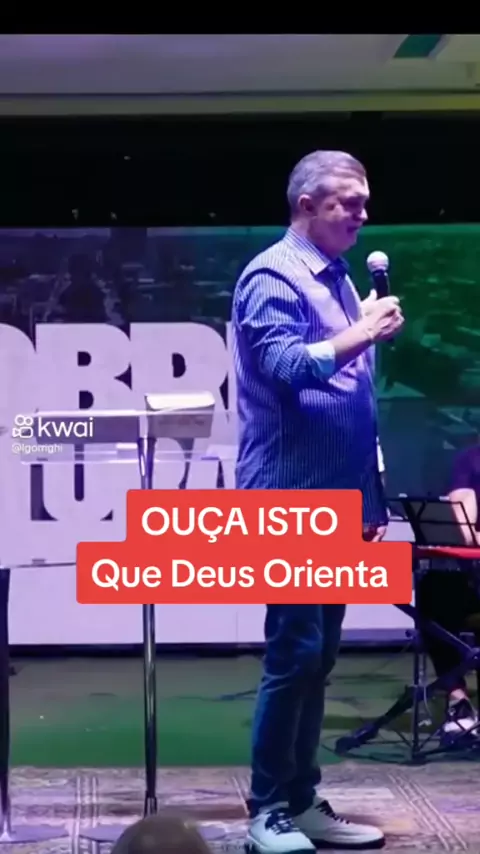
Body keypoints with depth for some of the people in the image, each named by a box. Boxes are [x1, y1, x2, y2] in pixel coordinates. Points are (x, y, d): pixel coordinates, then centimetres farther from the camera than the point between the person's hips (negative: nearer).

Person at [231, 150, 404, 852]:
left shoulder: (339, 280, 17)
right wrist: (360, 336, -26)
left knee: (317, 655, 11)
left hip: (335, 501, 9)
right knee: (293, 654, -7)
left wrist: (370, 499, 19)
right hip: (293, 500, -8)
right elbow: (281, 363, -24)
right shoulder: (273, 276, -8)